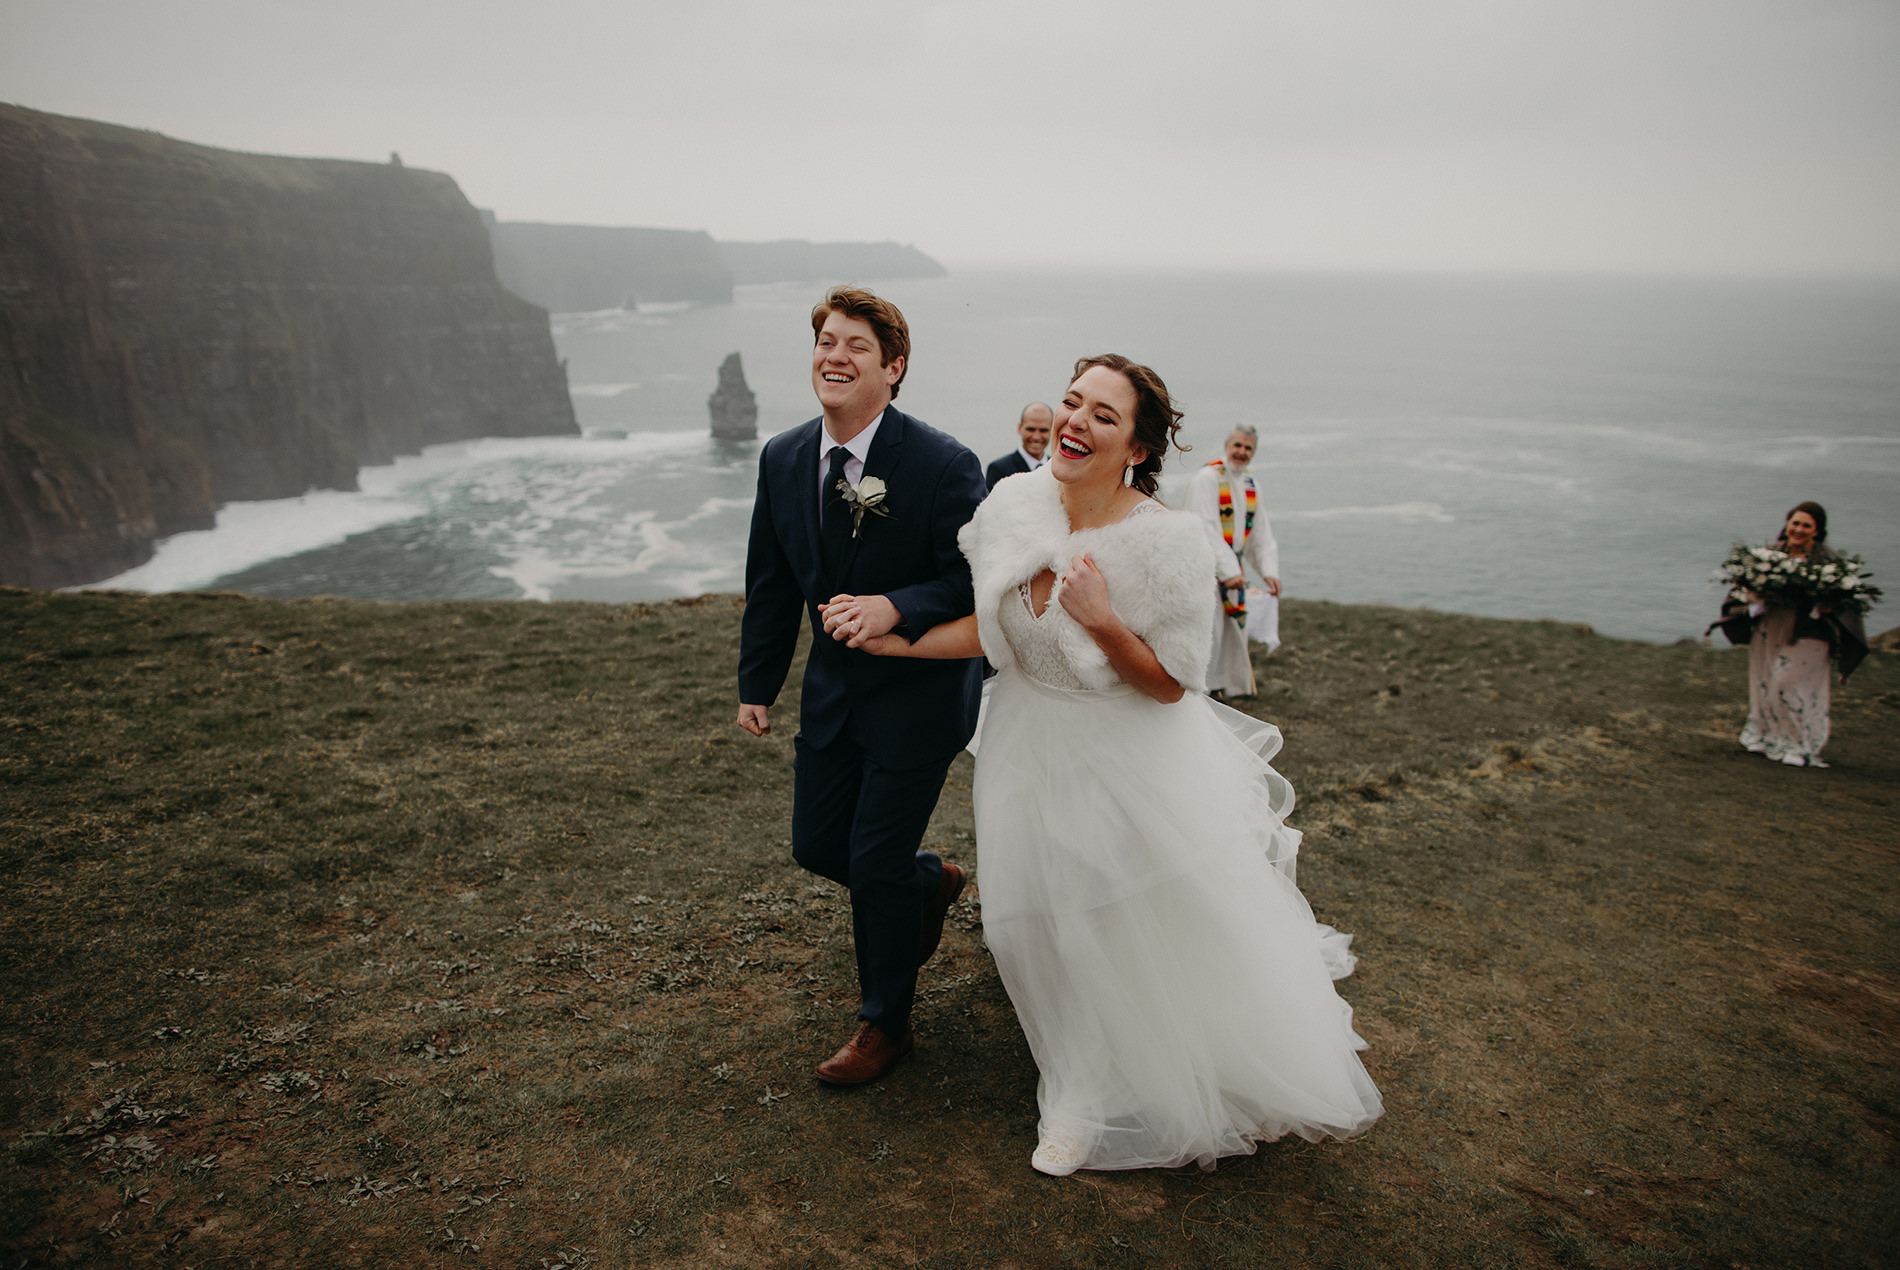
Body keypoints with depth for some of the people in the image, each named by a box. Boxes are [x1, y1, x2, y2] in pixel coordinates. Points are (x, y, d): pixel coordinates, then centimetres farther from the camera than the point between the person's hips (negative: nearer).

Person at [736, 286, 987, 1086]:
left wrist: (896, 607, -33)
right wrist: (756, 684, 10)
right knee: (817, 846, 13)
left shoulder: (943, 465, -19)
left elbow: (975, 581, -18)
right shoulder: (782, 459, -1)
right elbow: (770, 584, 8)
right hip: (833, 684, 6)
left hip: (918, 691, -6)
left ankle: (884, 1025, 26)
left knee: (876, 861, 1)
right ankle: (929, 884, 45)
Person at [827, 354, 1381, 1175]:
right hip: (1035, 753, 5)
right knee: (1055, 929, 18)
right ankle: (1088, 1094, 47)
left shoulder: (1167, 543, -24)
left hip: (1134, 762, -5)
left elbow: (1171, 683, -17)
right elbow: (993, 628, 3)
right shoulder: (1014, 505, -9)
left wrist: (1102, 621, -33)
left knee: (1176, 934, 8)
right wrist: (895, 641, -5)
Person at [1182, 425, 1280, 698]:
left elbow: (1261, 533, 10)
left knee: (1235, 623, 12)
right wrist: (1227, 570, -26)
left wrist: (1269, 571, -3)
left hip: (1233, 566, 7)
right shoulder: (1208, 478, -14)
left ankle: (1232, 684, 25)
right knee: (1208, 626, -9)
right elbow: (1207, 529, -22)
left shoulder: (1250, 485, 10)